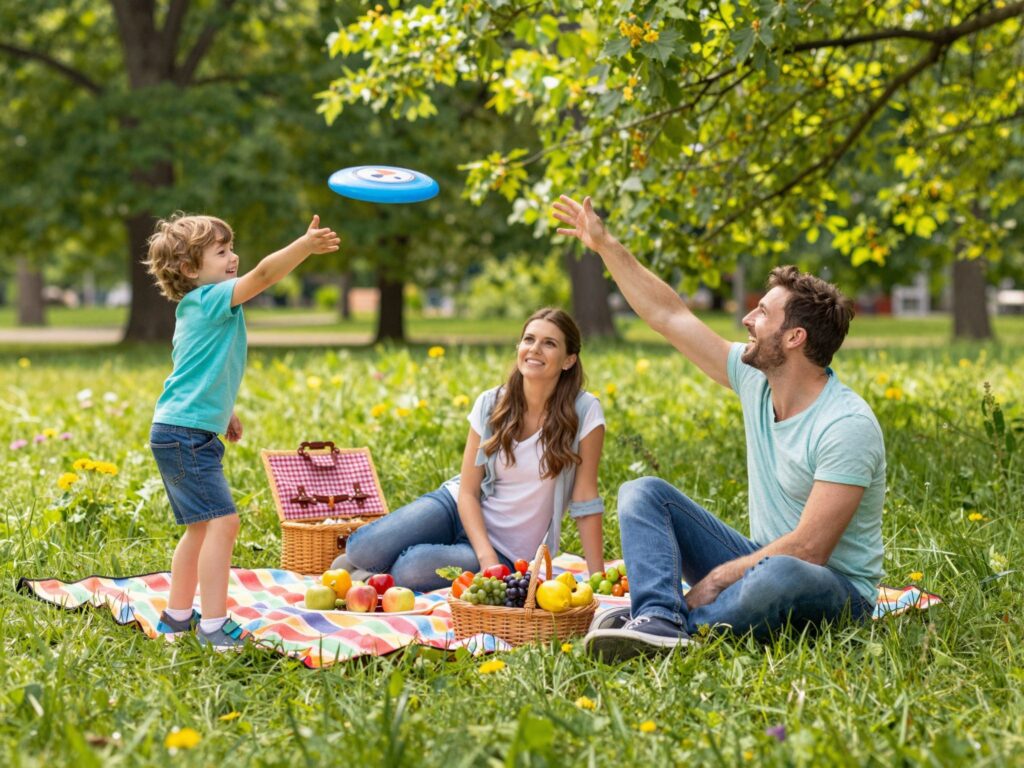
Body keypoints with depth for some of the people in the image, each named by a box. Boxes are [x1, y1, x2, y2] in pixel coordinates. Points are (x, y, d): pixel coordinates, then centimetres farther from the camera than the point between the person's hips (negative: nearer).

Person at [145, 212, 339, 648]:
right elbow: (262, 275, -27)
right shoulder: (210, 299, -12)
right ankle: (213, 625, -12)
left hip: (190, 435, 11)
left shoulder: (197, 308, 17)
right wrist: (306, 245, -33)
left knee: (201, 527, 19)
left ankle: (177, 616, 29)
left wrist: (222, 413, 28)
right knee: (222, 522, -14)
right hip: (185, 436, -11)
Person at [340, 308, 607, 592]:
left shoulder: (584, 412, -14)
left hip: (506, 551, -3)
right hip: (459, 508, 3)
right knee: (363, 548, -23)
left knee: (410, 569, -30)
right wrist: (486, 557, -21)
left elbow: (585, 501, -10)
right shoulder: (491, 404, -4)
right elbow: (468, 491, -5)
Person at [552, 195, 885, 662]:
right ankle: (659, 620, -31)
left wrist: (716, 579, -21)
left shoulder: (847, 426, -22)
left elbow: (808, 549, -26)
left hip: (835, 590, -8)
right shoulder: (755, 379, 0)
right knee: (641, 493, -6)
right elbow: (670, 317, 8)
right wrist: (605, 246, 10)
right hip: (762, 560, 8)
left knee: (781, 574, -44)